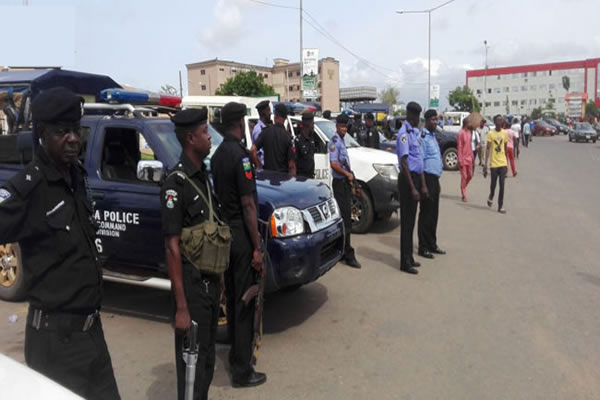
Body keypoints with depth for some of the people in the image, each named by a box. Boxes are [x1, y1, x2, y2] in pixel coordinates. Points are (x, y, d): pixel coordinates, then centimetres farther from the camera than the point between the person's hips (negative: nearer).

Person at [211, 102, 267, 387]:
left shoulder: (216, 156, 9)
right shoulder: (240, 155, -17)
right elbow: (248, 206, -19)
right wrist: (257, 248, -17)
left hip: (224, 233, 9)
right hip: (241, 235, -8)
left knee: (232, 298, 18)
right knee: (244, 302, 0)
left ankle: (236, 354, 33)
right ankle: (242, 371, 10)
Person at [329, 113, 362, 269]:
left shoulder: (341, 141, 16)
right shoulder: (335, 141, -13)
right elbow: (334, 164, -21)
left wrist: (349, 176, 10)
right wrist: (348, 174, -12)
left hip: (345, 182, 10)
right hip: (340, 183, -10)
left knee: (344, 217, 13)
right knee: (345, 220, -9)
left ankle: (341, 250, 22)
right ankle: (348, 255, -6)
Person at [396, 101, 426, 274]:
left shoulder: (416, 132, 14)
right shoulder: (404, 133, -14)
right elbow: (404, 162, -18)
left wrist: (423, 185, 15)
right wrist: (412, 188, -20)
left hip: (416, 176, 9)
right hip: (407, 178, -9)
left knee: (411, 219, 15)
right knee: (406, 220, -4)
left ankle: (409, 257, 25)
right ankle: (405, 262, 4)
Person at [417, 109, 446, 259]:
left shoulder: (433, 136, 18)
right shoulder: (423, 137, -12)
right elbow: (420, 160, -18)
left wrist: (436, 180, 20)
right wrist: (423, 184, -20)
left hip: (435, 179, 9)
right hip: (428, 178, -9)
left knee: (434, 213, 13)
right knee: (426, 213, -4)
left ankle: (432, 244, 23)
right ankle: (423, 247, 4)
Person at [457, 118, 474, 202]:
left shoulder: (470, 132, 10)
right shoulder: (461, 133, -14)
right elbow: (459, 148, -16)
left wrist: (472, 157, 15)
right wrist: (460, 160, -18)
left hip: (469, 158, 7)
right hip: (463, 158, -7)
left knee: (470, 175, 10)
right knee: (464, 176, -4)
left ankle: (463, 188, 33)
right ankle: (464, 195, 3)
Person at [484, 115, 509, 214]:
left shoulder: (505, 133, 6)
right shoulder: (491, 133, -5)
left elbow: (505, 148, 13)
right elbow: (488, 149, -6)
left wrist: (507, 162, 15)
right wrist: (485, 163, -12)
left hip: (503, 163, 3)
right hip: (494, 163, -3)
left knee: (502, 185, -1)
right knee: (493, 184, 5)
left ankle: (500, 206, 4)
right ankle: (491, 197, 38)